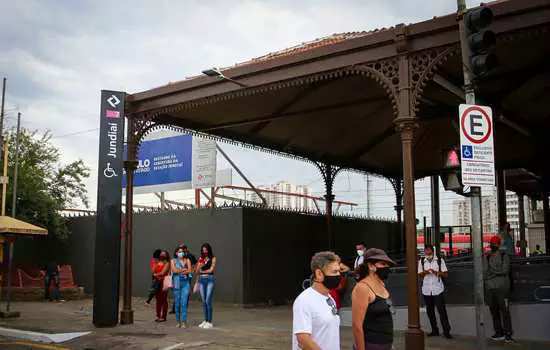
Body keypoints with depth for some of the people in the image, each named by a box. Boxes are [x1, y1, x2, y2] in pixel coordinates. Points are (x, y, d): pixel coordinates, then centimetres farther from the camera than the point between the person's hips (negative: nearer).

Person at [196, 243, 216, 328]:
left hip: (209, 279, -4)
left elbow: (211, 269, -7)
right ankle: (205, 320, 15)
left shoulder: (213, 258, 1)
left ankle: (209, 322, -5)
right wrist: (199, 266, -13)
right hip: (201, 280, 4)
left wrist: (202, 271, 3)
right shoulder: (200, 259, 12)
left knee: (208, 301, -10)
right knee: (204, 301, 7)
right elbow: (197, 271, 7)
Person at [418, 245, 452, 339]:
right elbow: (419, 275, 10)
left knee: (442, 310, -6)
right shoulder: (421, 261, 7)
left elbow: (445, 274, -1)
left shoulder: (440, 260, 0)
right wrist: (425, 272, -12)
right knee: (430, 311, 8)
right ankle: (434, 331, 18)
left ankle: (446, 331, -1)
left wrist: (436, 272, -17)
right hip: (426, 290, 3)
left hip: (438, 289, -3)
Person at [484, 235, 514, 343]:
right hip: (490, 288, 4)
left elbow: (505, 270, -9)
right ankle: (499, 333, 15)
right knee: (494, 311, 7)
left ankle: (508, 334, -2)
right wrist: (497, 272, -9)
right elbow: (484, 274, 3)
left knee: (504, 311, -6)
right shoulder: (486, 257, 10)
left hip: (502, 287, -4)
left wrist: (491, 271, -6)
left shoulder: (504, 255, 3)